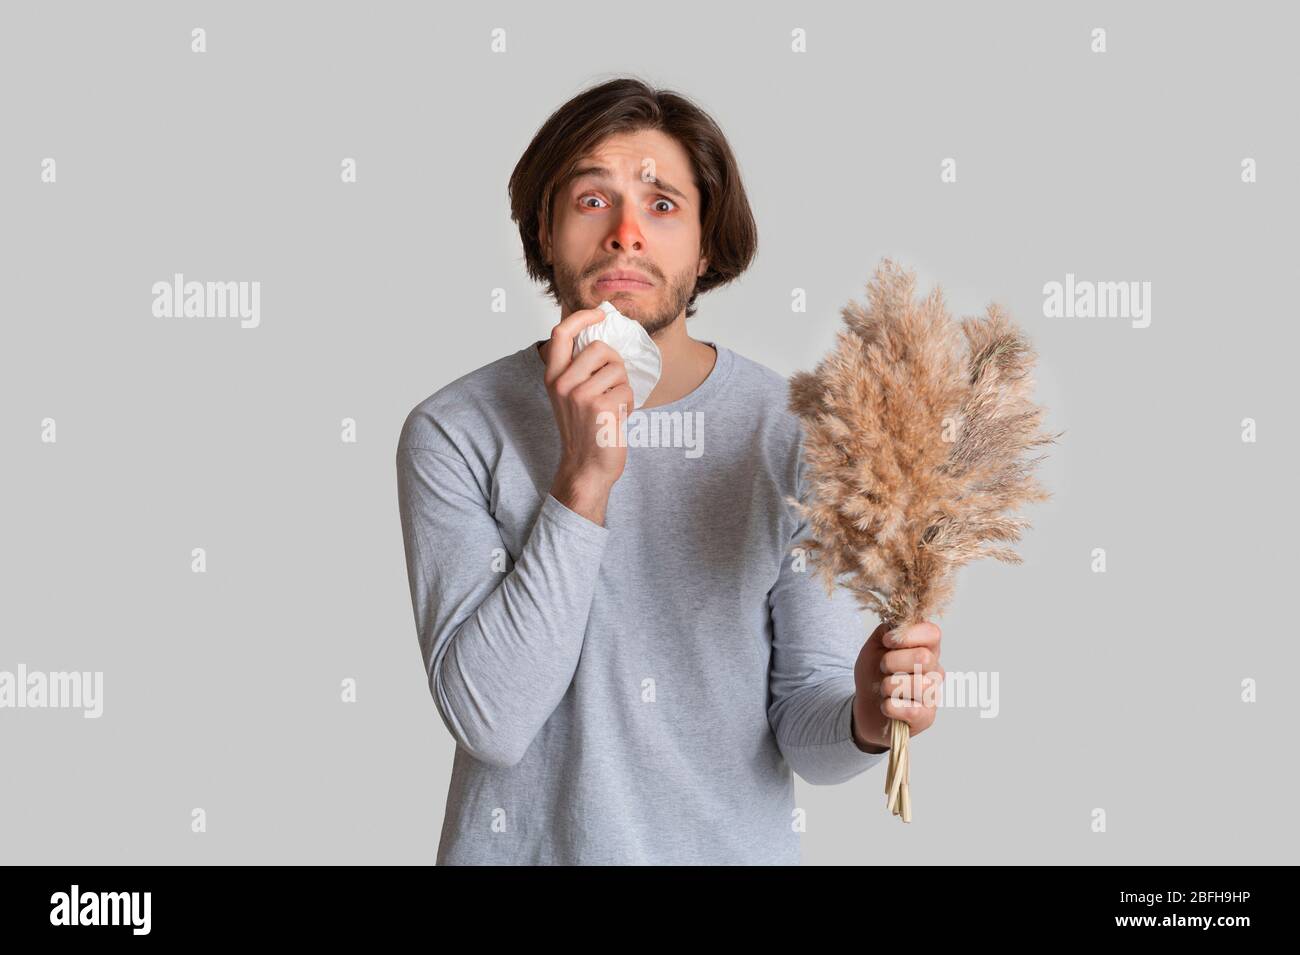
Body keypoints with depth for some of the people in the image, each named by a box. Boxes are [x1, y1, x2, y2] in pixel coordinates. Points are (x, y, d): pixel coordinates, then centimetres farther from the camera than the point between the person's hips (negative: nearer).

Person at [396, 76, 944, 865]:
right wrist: (583, 479, -27)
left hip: (739, 845, 1)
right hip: (528, 843, -1)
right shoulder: (456, 431, -14)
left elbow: (802, 730, -7)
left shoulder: (797, 436, -11)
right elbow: (490, 719, -21)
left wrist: (865, 719, -29)